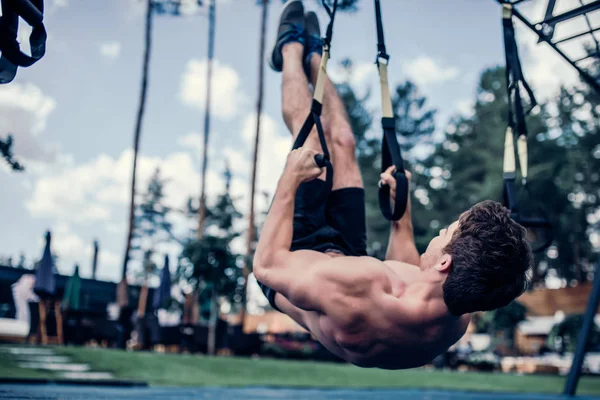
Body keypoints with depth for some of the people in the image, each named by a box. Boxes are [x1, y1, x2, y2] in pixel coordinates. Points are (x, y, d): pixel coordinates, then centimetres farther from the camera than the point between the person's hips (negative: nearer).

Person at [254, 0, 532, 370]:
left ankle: (292, 48, 32)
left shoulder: (359, 288, -50)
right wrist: (401, 209, 3)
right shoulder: (458, 319, -25)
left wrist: (291, 177, -28)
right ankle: (312, 54, 43)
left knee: (311, 138, -1)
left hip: (291, 261, -4)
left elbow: (266, 265, -34)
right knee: (342, 143, 10)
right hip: (347, 255, 5)